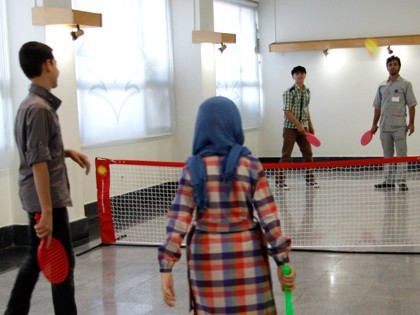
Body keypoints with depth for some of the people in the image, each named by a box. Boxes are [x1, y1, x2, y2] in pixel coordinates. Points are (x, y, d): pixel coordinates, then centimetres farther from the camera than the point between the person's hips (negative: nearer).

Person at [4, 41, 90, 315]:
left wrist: (68, 152, 12)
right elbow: (38, 162, -23)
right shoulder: (40, 108, -18)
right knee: (62, 261, 0)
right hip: (47, 198, -10)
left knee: (36, 257, 17)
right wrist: (47, 212, -25)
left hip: (36, 198, 10)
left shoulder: (30, 104, 12)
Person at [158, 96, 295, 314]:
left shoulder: (193, 168, -4)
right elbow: (268, 217, -7)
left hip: (206, 255, 1)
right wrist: (282, 261, 0)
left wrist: (166, 267, -3)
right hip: (246, 254, -1)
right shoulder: (250, 165, -6)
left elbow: (178, 219, -6)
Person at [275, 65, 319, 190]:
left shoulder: (307, 91, 10)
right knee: (286, 155, -2)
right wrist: (299, 125, -19)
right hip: (290, 127, -6)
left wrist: (310, 125, 14)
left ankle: (309, 179, 18)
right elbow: (287, 112, -15)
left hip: (303, 127, 6)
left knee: (308, 153, 7)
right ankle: (279, 180, 6)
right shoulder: (289, 92, -10)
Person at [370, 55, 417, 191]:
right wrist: (374, 124, 10)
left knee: (401, 154, -5)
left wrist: (411, 123, -9)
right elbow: (377, 106, 15)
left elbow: (411, 105, -1)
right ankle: (389, 181, 15)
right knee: (387, 154, 9)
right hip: (384, 126, 4)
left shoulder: (405, 84, 3)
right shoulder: (382, 86, 13)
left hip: (399, 126, -4)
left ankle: (401, 181, -4)